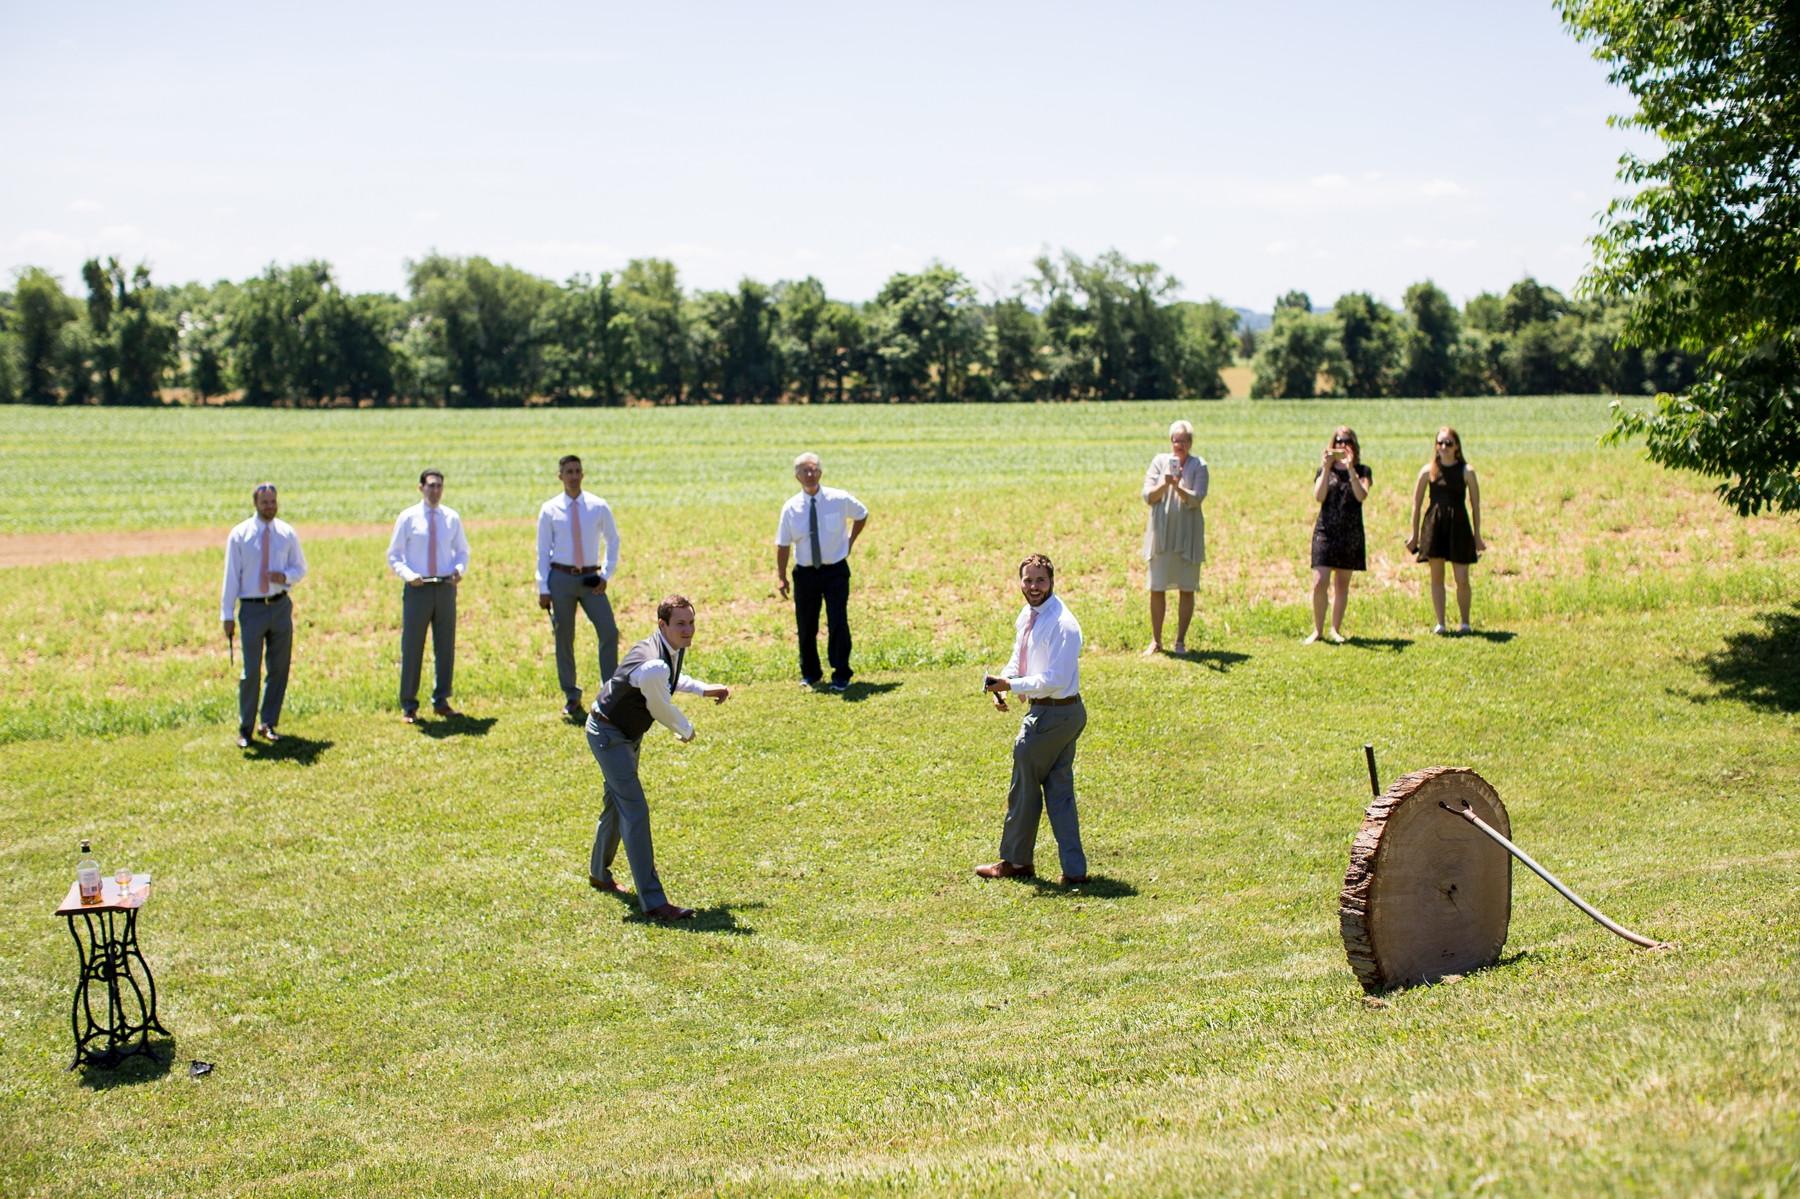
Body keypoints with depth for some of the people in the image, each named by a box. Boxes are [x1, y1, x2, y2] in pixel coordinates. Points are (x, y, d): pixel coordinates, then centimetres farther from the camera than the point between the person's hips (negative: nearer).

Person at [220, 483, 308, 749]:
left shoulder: (287, 533, 4)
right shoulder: (239, 535, -2)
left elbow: (301, 568, 12)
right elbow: (231, 575, -1)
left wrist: (286, 576, -12)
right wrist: (227, 614, -3)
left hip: (281, 607, 3)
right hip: (252, 608, -3)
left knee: (279, 668, 8)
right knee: (251, 671, -4)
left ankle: (269, 724, 21)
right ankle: (245, 728, 8)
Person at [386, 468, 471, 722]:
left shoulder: (452, 518, 6)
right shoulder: (408, 518, 0)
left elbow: (462, 551, 14)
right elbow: (394, 555, 2)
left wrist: (460, 569, -7)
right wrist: (408, 575, -16)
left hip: (446, 587, 2)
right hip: (417, 588, -2)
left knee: (445, 646, 8)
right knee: (412, 647, 1)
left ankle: (441, 701, 20)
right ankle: (408, 705, 10)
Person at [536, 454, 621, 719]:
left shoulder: (599, 507, 1)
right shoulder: (549, 510, -1)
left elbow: (613, 541, 10)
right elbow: (543, 551, 2)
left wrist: (606, 575, 0)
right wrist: (543, 588, -3)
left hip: (590, 578, 1)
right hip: (561, 578, 0)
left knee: (609, 632, -9)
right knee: (564, 638, 6)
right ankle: (571, 697, 18)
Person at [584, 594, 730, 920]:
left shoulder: (674, 646, -6)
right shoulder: (652, 666, -36)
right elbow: (661, 710, -19)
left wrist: (703, 689, 7)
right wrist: (686, 731, 1)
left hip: (628, 732, 10)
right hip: (608, 734, -10)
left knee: (618, 802, 25)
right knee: (635, 810, -15)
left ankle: (599, 873, 46)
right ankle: (652, 900, -16)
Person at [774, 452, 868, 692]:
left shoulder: (840, 499, -6)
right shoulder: (790, 508, -5)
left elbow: (862, 515, 14)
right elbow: (783, 544, 0)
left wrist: (850, 542, 8)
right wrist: (781, 577, -3)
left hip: (835, 570, -1)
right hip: (805, 573, 1)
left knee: (838, 623, -6)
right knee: (806, 627, 9)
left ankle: (841, 676, 7)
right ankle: (810, 674, 28)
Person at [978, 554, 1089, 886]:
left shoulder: (1061, 625, -22)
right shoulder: (1028, 616, 8)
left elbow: (1056, 679, -25)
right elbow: (1019, 657, 20)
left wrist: (1011, 685, -22)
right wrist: (1002, 680, 0)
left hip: (1054, 715, -10)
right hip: (1065, 713, 10)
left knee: (1025, 786, 6)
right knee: (1059, 791, 11)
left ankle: (1016, 861, 23)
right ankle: (1074, 869, 15)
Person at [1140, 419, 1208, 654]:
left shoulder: (1198, 466, 1)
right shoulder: (1159, 461, 5)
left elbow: (1196, 498, -11)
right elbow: (1147, 496, -2)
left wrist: (1178, 486, -28)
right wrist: (1164, 484, -20)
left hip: (1188, 535, -1)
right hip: (1161, 533, 1)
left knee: (1187, 589, 3)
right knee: (1157, 589, 2)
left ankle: (1180, 641, 13)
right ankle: (1156, 641, 12)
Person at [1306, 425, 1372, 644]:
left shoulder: (1362, 471, 5)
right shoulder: (1325, 469, 7)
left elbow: (1362, 496, -13)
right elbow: (1318, 497, -8)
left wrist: (1351, 469, -21)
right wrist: (1327, 469, -15)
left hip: (1351, 533, 0)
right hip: (1325, 530, 0)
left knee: (1342, 584, 5)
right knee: (1319, 583, -10)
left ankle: (1336, 629, 15)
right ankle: (1318, 630, 1)